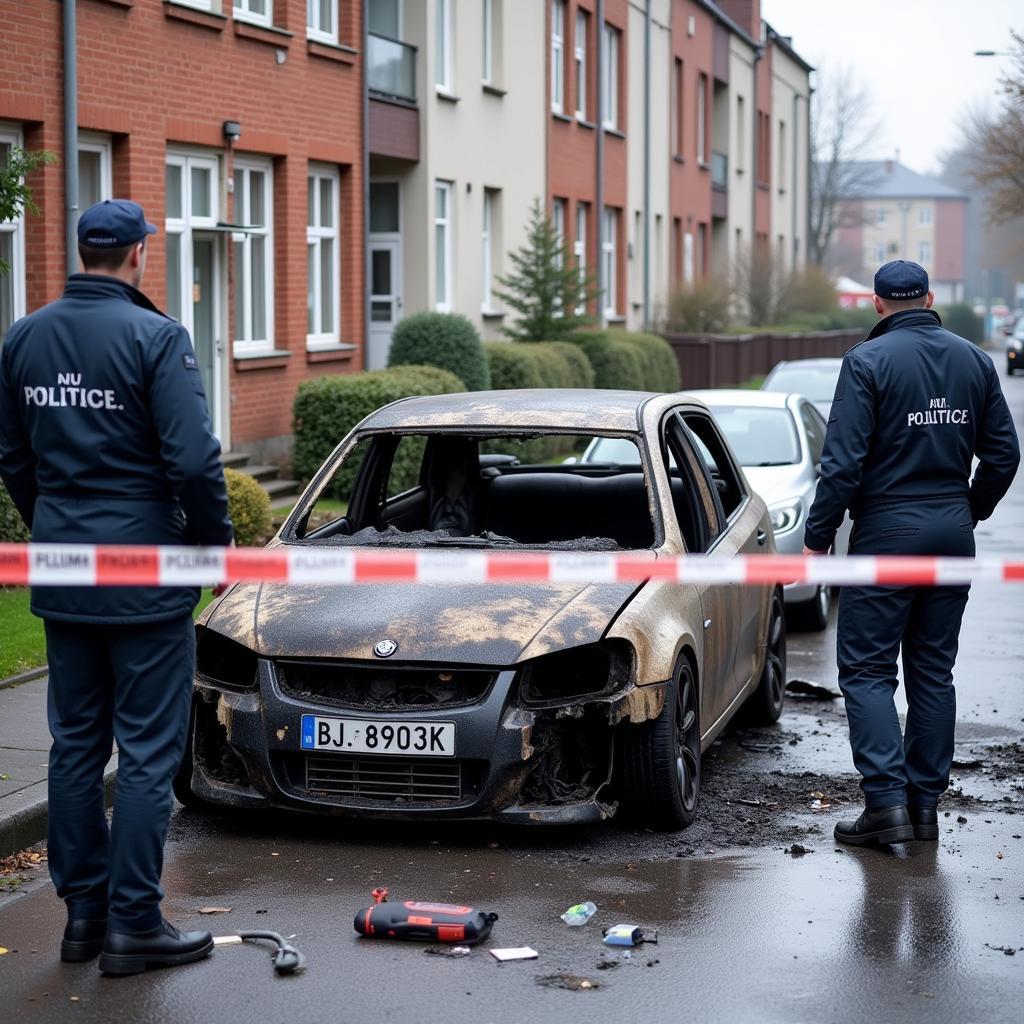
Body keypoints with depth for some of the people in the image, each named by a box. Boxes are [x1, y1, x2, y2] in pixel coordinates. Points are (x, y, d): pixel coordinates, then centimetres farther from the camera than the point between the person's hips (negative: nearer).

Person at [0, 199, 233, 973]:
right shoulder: (155, 336, -14)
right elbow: (193, 459, -18)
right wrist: (216, 538, -4)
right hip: (144, 575, -6)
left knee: (76, 743, 14)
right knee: (148, 751, 1)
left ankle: (83, 912, 19)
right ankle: (133, 924, 3)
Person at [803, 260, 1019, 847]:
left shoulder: (869, 360, -10)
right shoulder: (974, 360, 6)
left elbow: (844, 461, -15)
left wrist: (817, 536, -8)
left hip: (888, 532, -5)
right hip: (953, 534, 5)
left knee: (867, 669, 0)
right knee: (934, 671, 12)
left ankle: (887, 803, -9)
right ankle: (927, 804, 14)